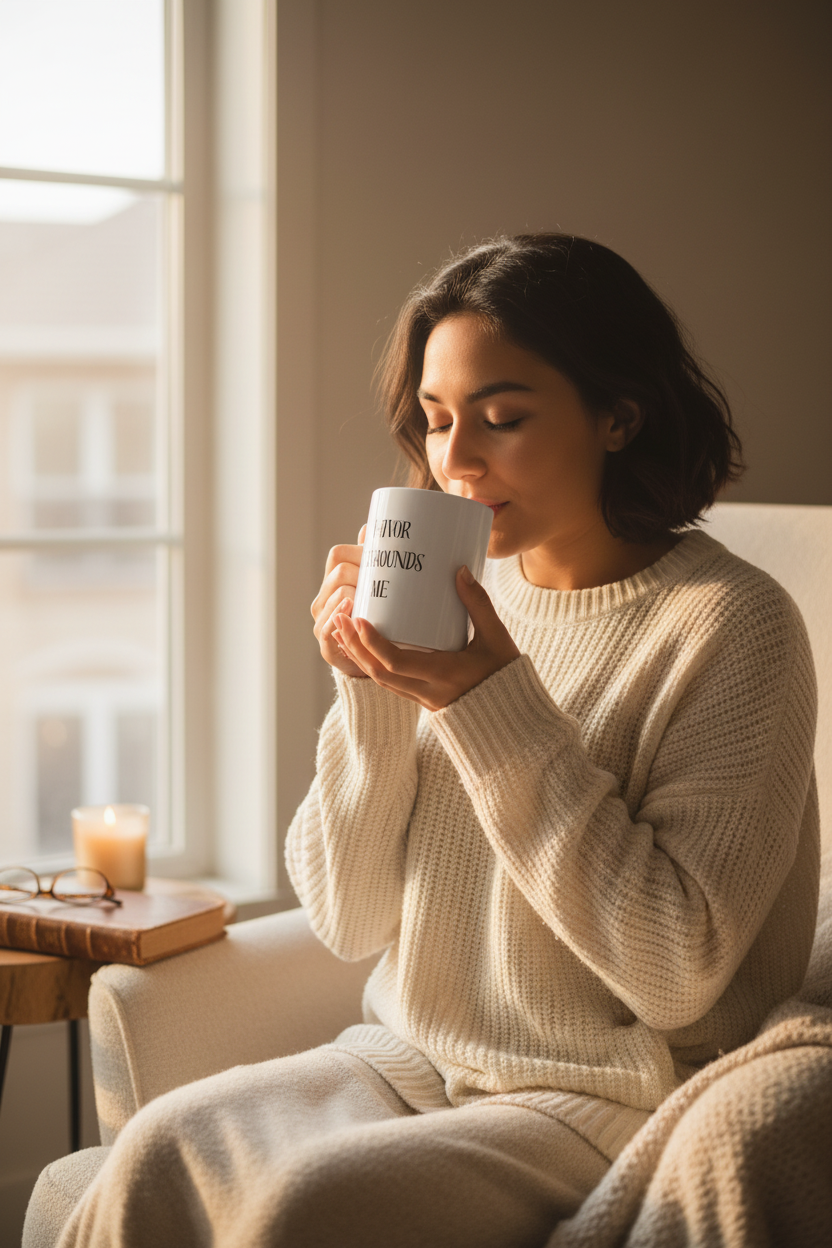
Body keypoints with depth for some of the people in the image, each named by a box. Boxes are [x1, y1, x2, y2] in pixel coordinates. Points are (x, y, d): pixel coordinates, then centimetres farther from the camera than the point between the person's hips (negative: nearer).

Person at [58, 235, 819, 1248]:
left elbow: (678, 972, -20)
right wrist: (371, 693, -11)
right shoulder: (463, 597, 4)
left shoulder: (729, 623, -12)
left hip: (610, 1101, -5)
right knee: (160, 1146, -19)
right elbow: (348, 919, 5)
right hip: (415, 1055, 5)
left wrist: (495, 702, -21)